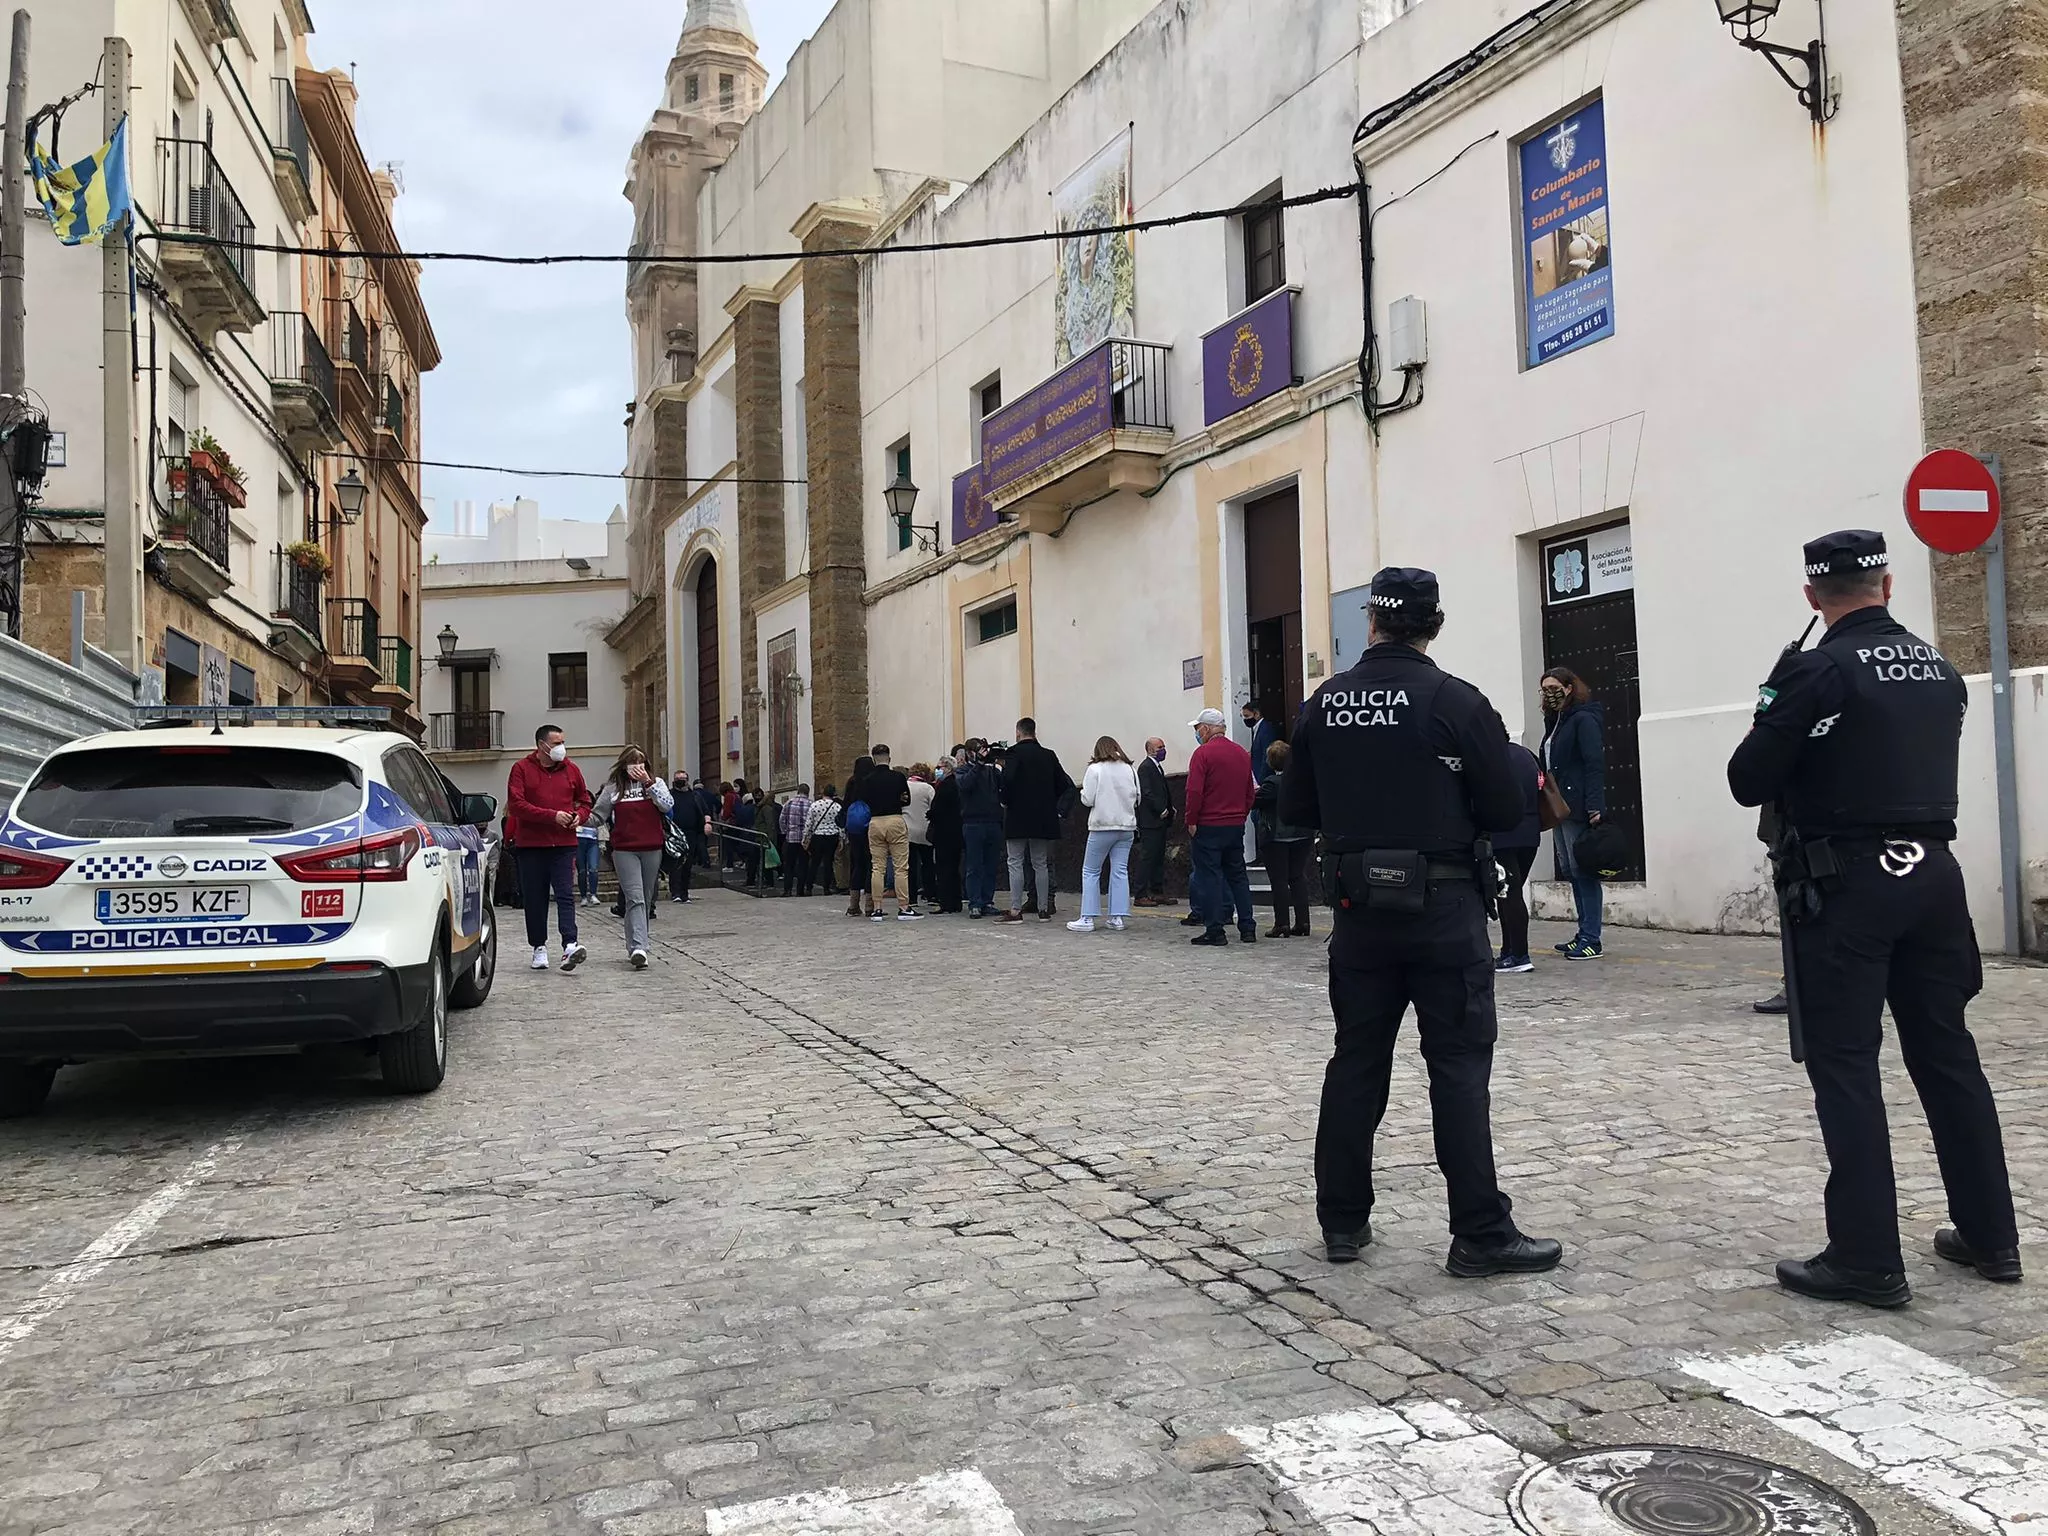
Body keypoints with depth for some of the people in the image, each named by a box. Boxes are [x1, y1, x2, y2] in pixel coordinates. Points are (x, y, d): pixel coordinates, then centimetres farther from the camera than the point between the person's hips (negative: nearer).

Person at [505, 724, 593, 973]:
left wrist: (579, 816, -2)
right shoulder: (522, 769, 0)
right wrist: (552, 816, -17)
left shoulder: (571, 770, 10)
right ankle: (539, 947, 16)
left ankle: (570, 945, -19)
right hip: (531, 844, -1)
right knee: (535, 898, 5)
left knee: (565, 895, -9)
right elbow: (516, 805, -10)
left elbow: (585, 801, 21)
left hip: (564, 843, 1)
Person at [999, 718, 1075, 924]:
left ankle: (1015, 911, -4)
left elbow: (1007, 780, -22)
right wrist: (1055, 807, 15)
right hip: (1042, 818, 5)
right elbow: (1066, 785, 6)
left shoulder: (1014, 753, -8)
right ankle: (1044, 910, 12)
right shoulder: (1049, 755, 7)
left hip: (1017, 817, -5)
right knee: (1041, 864, 11)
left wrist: (1005, 801, -6)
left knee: (1015, 863, 0)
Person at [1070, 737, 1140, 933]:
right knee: (1120, 871, 7)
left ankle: (1087, 919, 1)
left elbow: (1087, 799, -10)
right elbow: (1137, 798, 10)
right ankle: (1118, 918, 5)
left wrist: (1083, 792, 10)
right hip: (1126, 827, 4)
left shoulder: (1095, 769, -8)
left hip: (1102, 826, -4)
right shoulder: (1130, 769, 5)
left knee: (1091, 871, 4)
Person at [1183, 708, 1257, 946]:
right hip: (1236, 826, 6)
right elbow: (1249, 791, 14)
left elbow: (1194, 791, -17)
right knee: (1238, 875, 13)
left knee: (1209, 877, -1)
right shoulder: (1242, 753, 10)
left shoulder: (1203, 753, -11)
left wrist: (1192, 821, -8)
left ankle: (1214, 931, 0)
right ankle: (1248, 928, 14)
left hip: (1208, 826, -6)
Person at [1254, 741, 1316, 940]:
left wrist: (1256, 791, 6)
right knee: (1298, 877, 12)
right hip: (1302, 835, 6)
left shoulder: (1273, 783, -18)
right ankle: (1302, 923, 11)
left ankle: (1282, 925, 0)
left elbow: (1254, 802, -13)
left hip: (1276, 837, -6)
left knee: (1279, 880, 0)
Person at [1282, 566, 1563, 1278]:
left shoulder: (1325, 704, 1)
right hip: (1443, 907, -4)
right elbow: (1506, 810, -8)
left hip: (1360, 907, 4)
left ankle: (1342, 1219, 20)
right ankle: (1480, 1234, 4)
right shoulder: (1457, 701, -10)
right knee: (1459, 1066, 1)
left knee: (1357, 1060, 11)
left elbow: (1296, 808, 7)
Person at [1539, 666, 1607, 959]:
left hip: (1579, 808, -9)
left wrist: (1595, 806, -23)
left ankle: (1591, 940, -3)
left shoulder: (1584, 719, -8)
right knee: (1570, 870, 11)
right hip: (1561, 807, 9)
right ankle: (1584, 934, 17)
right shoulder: (1555, 721, 18)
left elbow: (1595, 765, -16)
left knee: (1583, 871, -6)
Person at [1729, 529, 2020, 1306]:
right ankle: (1991, 1235, 25)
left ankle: (1867, 1260, 1)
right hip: (1932, 873, 7)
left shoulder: (1816, 672, -12)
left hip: (1849, 885, -6)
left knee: (1845, 1067, -1)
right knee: (1947, 1054, 16)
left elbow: (1748, 782, -12)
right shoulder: (1940, 669, 10)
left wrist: (1775, 732, 7)